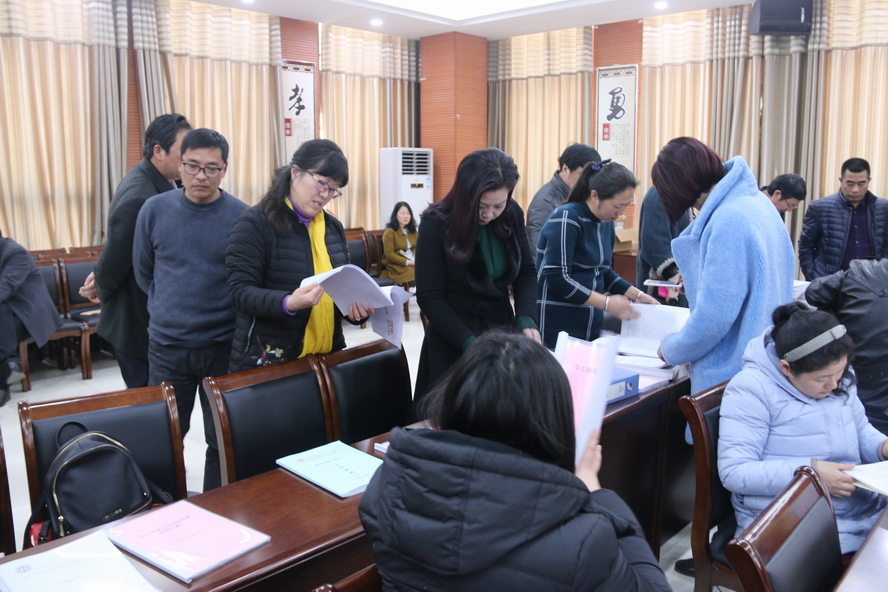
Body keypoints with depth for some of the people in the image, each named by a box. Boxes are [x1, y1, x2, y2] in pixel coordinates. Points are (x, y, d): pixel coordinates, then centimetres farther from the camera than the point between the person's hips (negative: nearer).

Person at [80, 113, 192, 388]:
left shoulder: (160, 181, 4)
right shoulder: (139, 196, -27)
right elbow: (115, 252, -19)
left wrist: (102, 278, 2)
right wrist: (102, 291, 0)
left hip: (153, 317, 8)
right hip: (137, 323, -8)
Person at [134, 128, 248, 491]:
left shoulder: (243, 217, -10)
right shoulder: (155, 209, -2)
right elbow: (143, 272, 10)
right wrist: (169, 309, 10)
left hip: (224, 346, -1)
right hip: (166, 347, 2)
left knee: (223, 441, 11)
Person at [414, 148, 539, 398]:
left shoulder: (512, 215, -5)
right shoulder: (437, 224, -16)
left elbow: (526, 273, 5)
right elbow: (430, 298, -15)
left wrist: (526, 320, -13)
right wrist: (471, 343, -25)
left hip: (502, 328, 4)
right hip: (453, 340, -4)